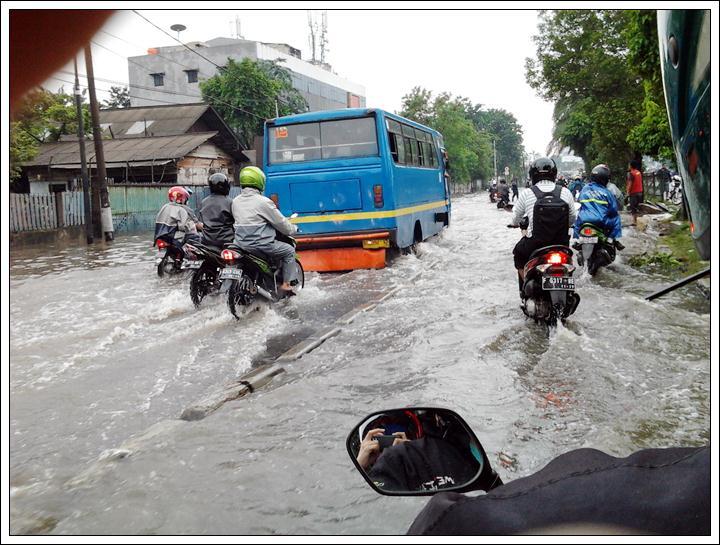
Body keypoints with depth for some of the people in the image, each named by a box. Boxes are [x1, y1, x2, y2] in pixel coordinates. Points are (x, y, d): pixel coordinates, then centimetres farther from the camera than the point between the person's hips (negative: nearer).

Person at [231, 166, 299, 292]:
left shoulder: (235, 201, 6)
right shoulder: (263, 201, -14)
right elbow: (281, 222, -7)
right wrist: (293, 229, 12)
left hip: (240, 243, 7)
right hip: (260, 245, -7)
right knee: (289, 250, 11)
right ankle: (286, 283, 6)